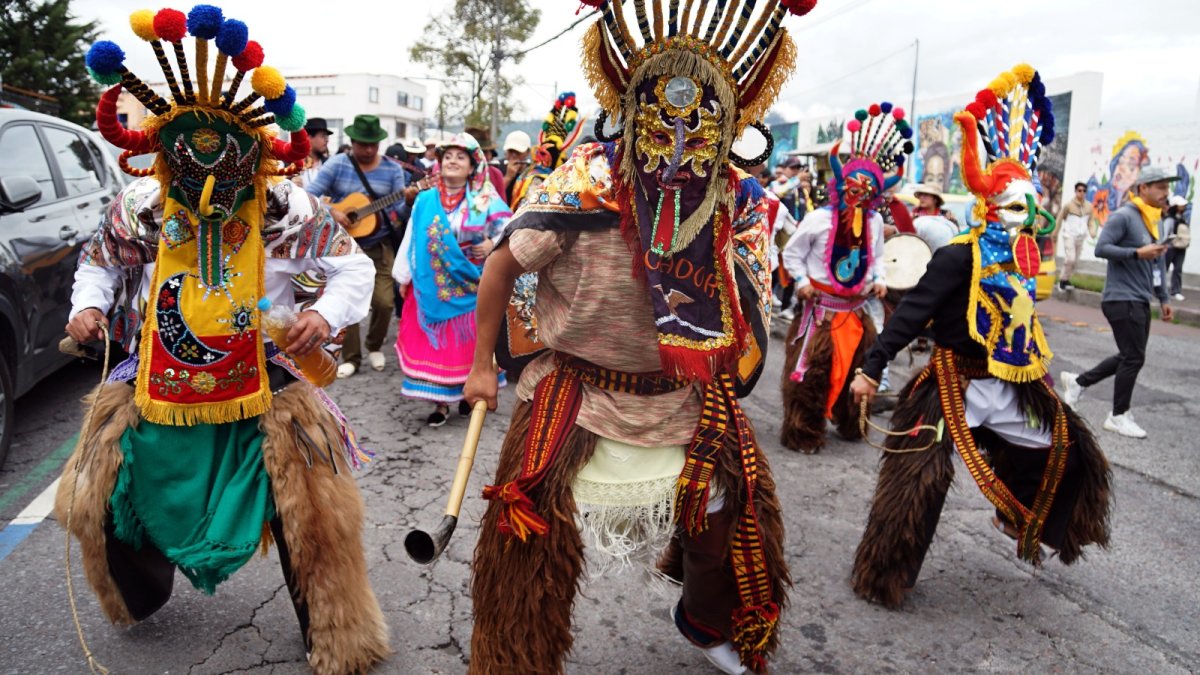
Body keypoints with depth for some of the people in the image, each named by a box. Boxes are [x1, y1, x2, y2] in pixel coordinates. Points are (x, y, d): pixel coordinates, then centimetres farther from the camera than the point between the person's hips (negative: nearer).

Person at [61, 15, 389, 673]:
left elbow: (353, 265, -5)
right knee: (103, 495, 16)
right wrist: (87, 304, -5)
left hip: (261, 384, -3)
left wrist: (326, 312, -23)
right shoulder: (139, 205, -5)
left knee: (309, 507, -9)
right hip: (156, 383, 3)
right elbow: (99, 260, 15)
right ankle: (143, 596, 52)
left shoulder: (286, 207, -13)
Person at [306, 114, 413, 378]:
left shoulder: (392, 169, -1)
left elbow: (399, 213, -4)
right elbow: (309, 196, -7)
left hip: (379, 246, 1)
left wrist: (408, 200, -24)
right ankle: (350, 357, 14)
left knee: (384, 301, -6)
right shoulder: (336, 165, -4)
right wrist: (332, 211, -21)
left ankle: (375, 347, 21)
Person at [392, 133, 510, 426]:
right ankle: (440, 401, 11)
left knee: (468, 340, 7)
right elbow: (412, 238, 7)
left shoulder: (484, 200, -1)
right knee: (435, 341, 2)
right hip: (432, 286, 1)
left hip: (470, 285, -1)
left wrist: (492, 245, -19)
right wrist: (404, 277, 6)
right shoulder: (425, 200, 5)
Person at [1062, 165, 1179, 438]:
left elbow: (1153, 265, 22)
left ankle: (1078, 381, 25)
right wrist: (1137, 252, -28)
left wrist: (1163, 298, 21)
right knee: (1134, 358, -4)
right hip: (1122, 300, -9)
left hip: (1139, 301, 9)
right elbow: (1101, 248, -20)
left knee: (1129, 357, 13)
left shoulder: (1152, 220, 16)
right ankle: (1118, 416, 8)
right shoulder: (1123, 216, -11)